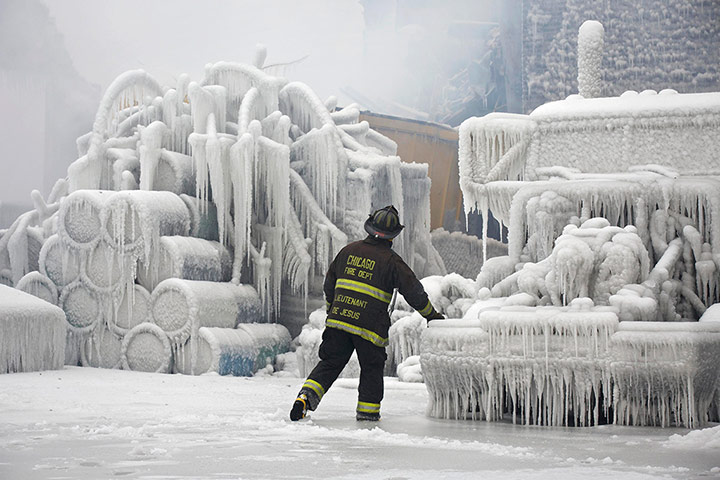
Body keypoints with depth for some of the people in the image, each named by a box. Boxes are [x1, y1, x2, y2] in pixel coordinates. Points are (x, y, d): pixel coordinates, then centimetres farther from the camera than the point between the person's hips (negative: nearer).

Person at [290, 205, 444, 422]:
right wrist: (431, 314, 14)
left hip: (338, 320, 4)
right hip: (370, 326, -4)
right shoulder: (391, 261, -5)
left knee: (329, 363, 10)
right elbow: (414, 291, -1)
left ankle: (306, 396, -8)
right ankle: (367, 411, 14)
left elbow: (329, 284, 18)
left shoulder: (349, 250, 8)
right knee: (372, 369, 14)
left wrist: (332, 310, 31)